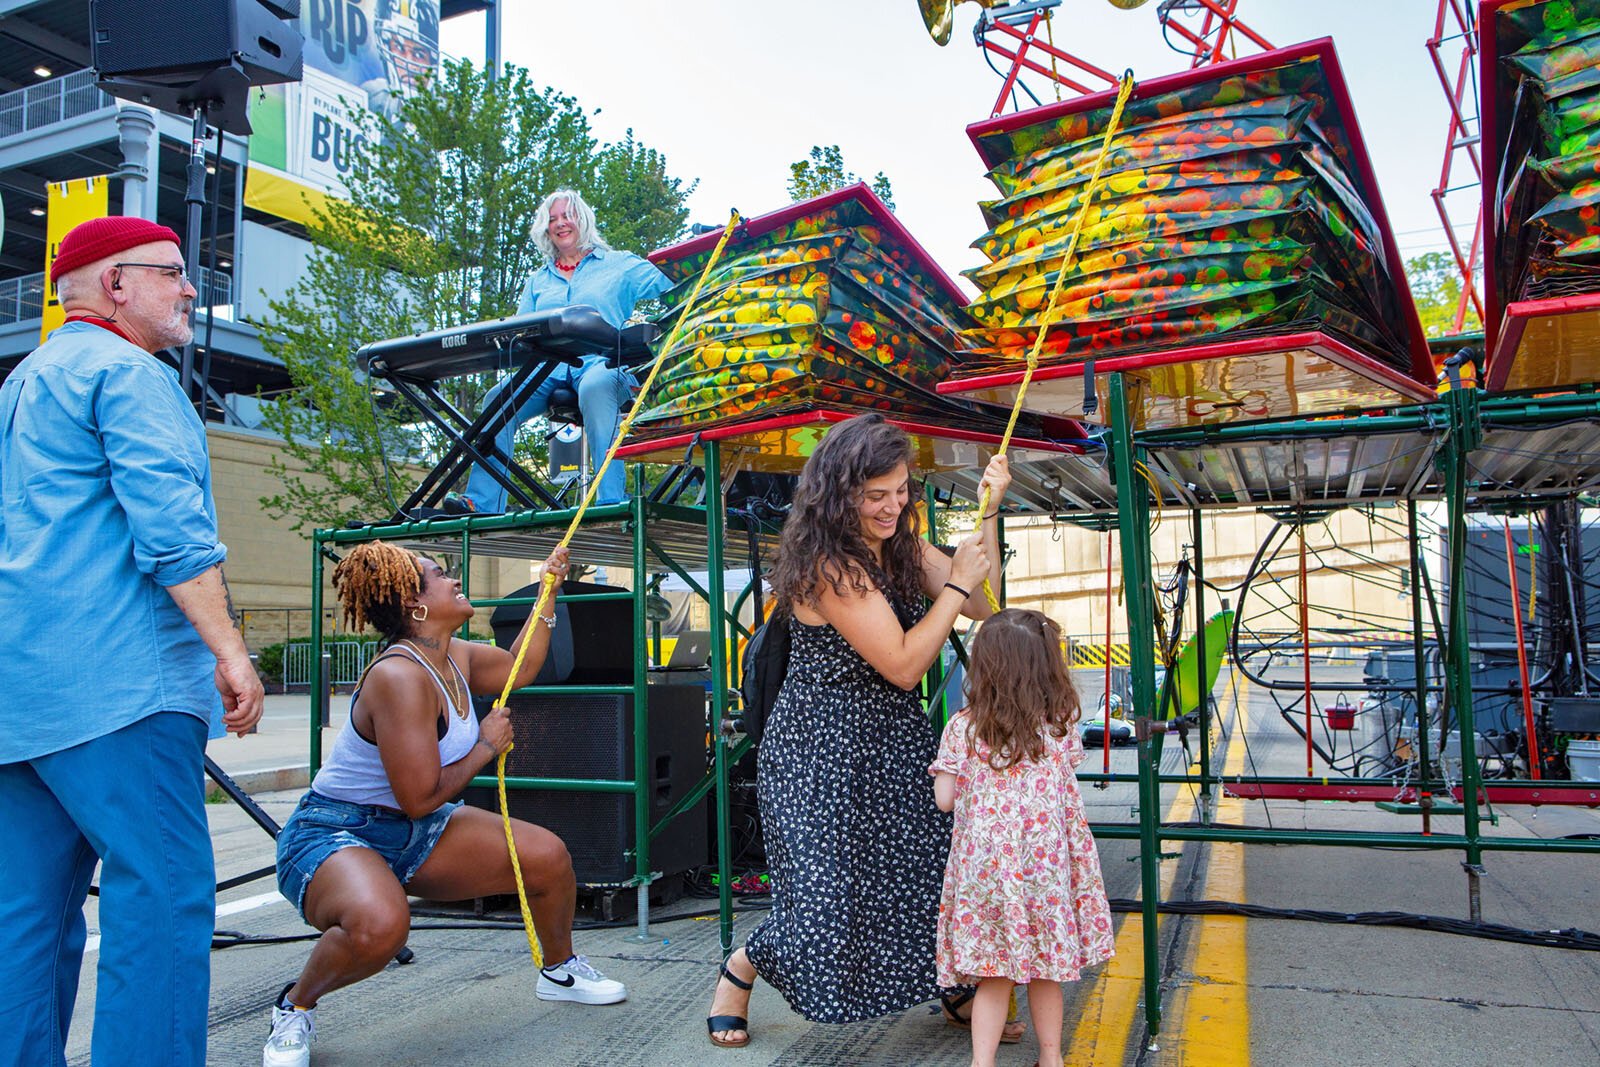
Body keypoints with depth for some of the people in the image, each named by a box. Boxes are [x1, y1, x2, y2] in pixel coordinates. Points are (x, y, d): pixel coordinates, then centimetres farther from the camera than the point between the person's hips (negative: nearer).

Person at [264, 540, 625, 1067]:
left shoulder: (456, 658, 0)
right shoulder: (399, 676, -29)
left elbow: (520, 668, 21)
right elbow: (421, 797, -30)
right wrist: (486, 746, -15)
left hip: (415, 835, 9)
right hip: (333, 836, -9)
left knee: (548, 856, 1)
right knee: (380, 925, -41)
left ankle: (560, 971, 30)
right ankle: (295, 1006, -6)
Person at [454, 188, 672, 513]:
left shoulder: (619, 264, 17)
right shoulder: (537, 281, 29)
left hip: (603, 361, -4)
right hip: (550, 368, 4)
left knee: (594, 389, -40)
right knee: (497, 398, -23)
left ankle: (611, 500, -44)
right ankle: (481, 504, -26)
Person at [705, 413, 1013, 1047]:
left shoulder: (901, 545, 3)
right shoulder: (826, 563, -22)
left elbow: (985, 608, 7)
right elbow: (903, 665, -23)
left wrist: (987, 514, -2)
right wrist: (956, 582, -15)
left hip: (891, 739, 8)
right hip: (822, 749, -7)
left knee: (945, 871, 4)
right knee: (827, 900, -5)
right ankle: (739, 971, 25)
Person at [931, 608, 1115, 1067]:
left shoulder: (962, 727, -9)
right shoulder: (1060, 724, -4)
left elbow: (944, 799, -4)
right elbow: (1068, 801, 5)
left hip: (985, 865, -1)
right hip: (1046, 866, 2)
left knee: (995, 975, 11)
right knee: (1045, 970, 17)